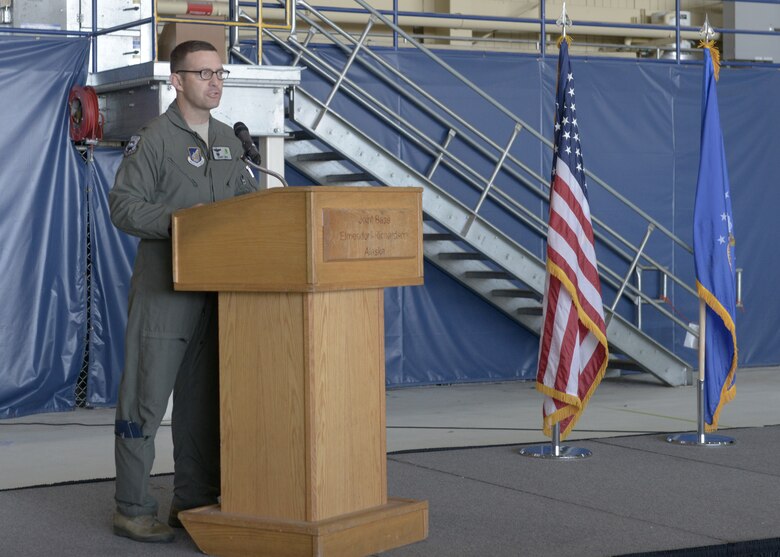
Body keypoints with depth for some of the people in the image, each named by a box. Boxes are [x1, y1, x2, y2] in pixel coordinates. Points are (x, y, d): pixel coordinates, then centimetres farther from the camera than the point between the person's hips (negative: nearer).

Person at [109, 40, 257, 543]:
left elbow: (246, 196, 21)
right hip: (164, 288, -7)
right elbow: (123, 205, -11)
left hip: (219, 288, 7)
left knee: (204, 398, 11)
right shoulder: (154, 138, -6)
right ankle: (134, 510, 3)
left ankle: (196, 501, 19)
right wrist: (176, 219, -23)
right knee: (147, 397, -4)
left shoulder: (228, 139, 15)